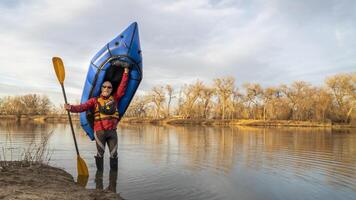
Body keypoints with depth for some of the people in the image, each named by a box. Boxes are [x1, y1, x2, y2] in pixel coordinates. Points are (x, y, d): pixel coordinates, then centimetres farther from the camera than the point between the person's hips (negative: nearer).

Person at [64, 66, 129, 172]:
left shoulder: (114, 99, 11)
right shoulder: (95, 100, 4)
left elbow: (122, 87, 7)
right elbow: (82, 107, -6)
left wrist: (126, 73, 2)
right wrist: (71, 108, -24)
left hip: (112, 131, 3)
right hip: (99, 131, -2)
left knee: (114, 154, 8)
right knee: (100, 154, 4)